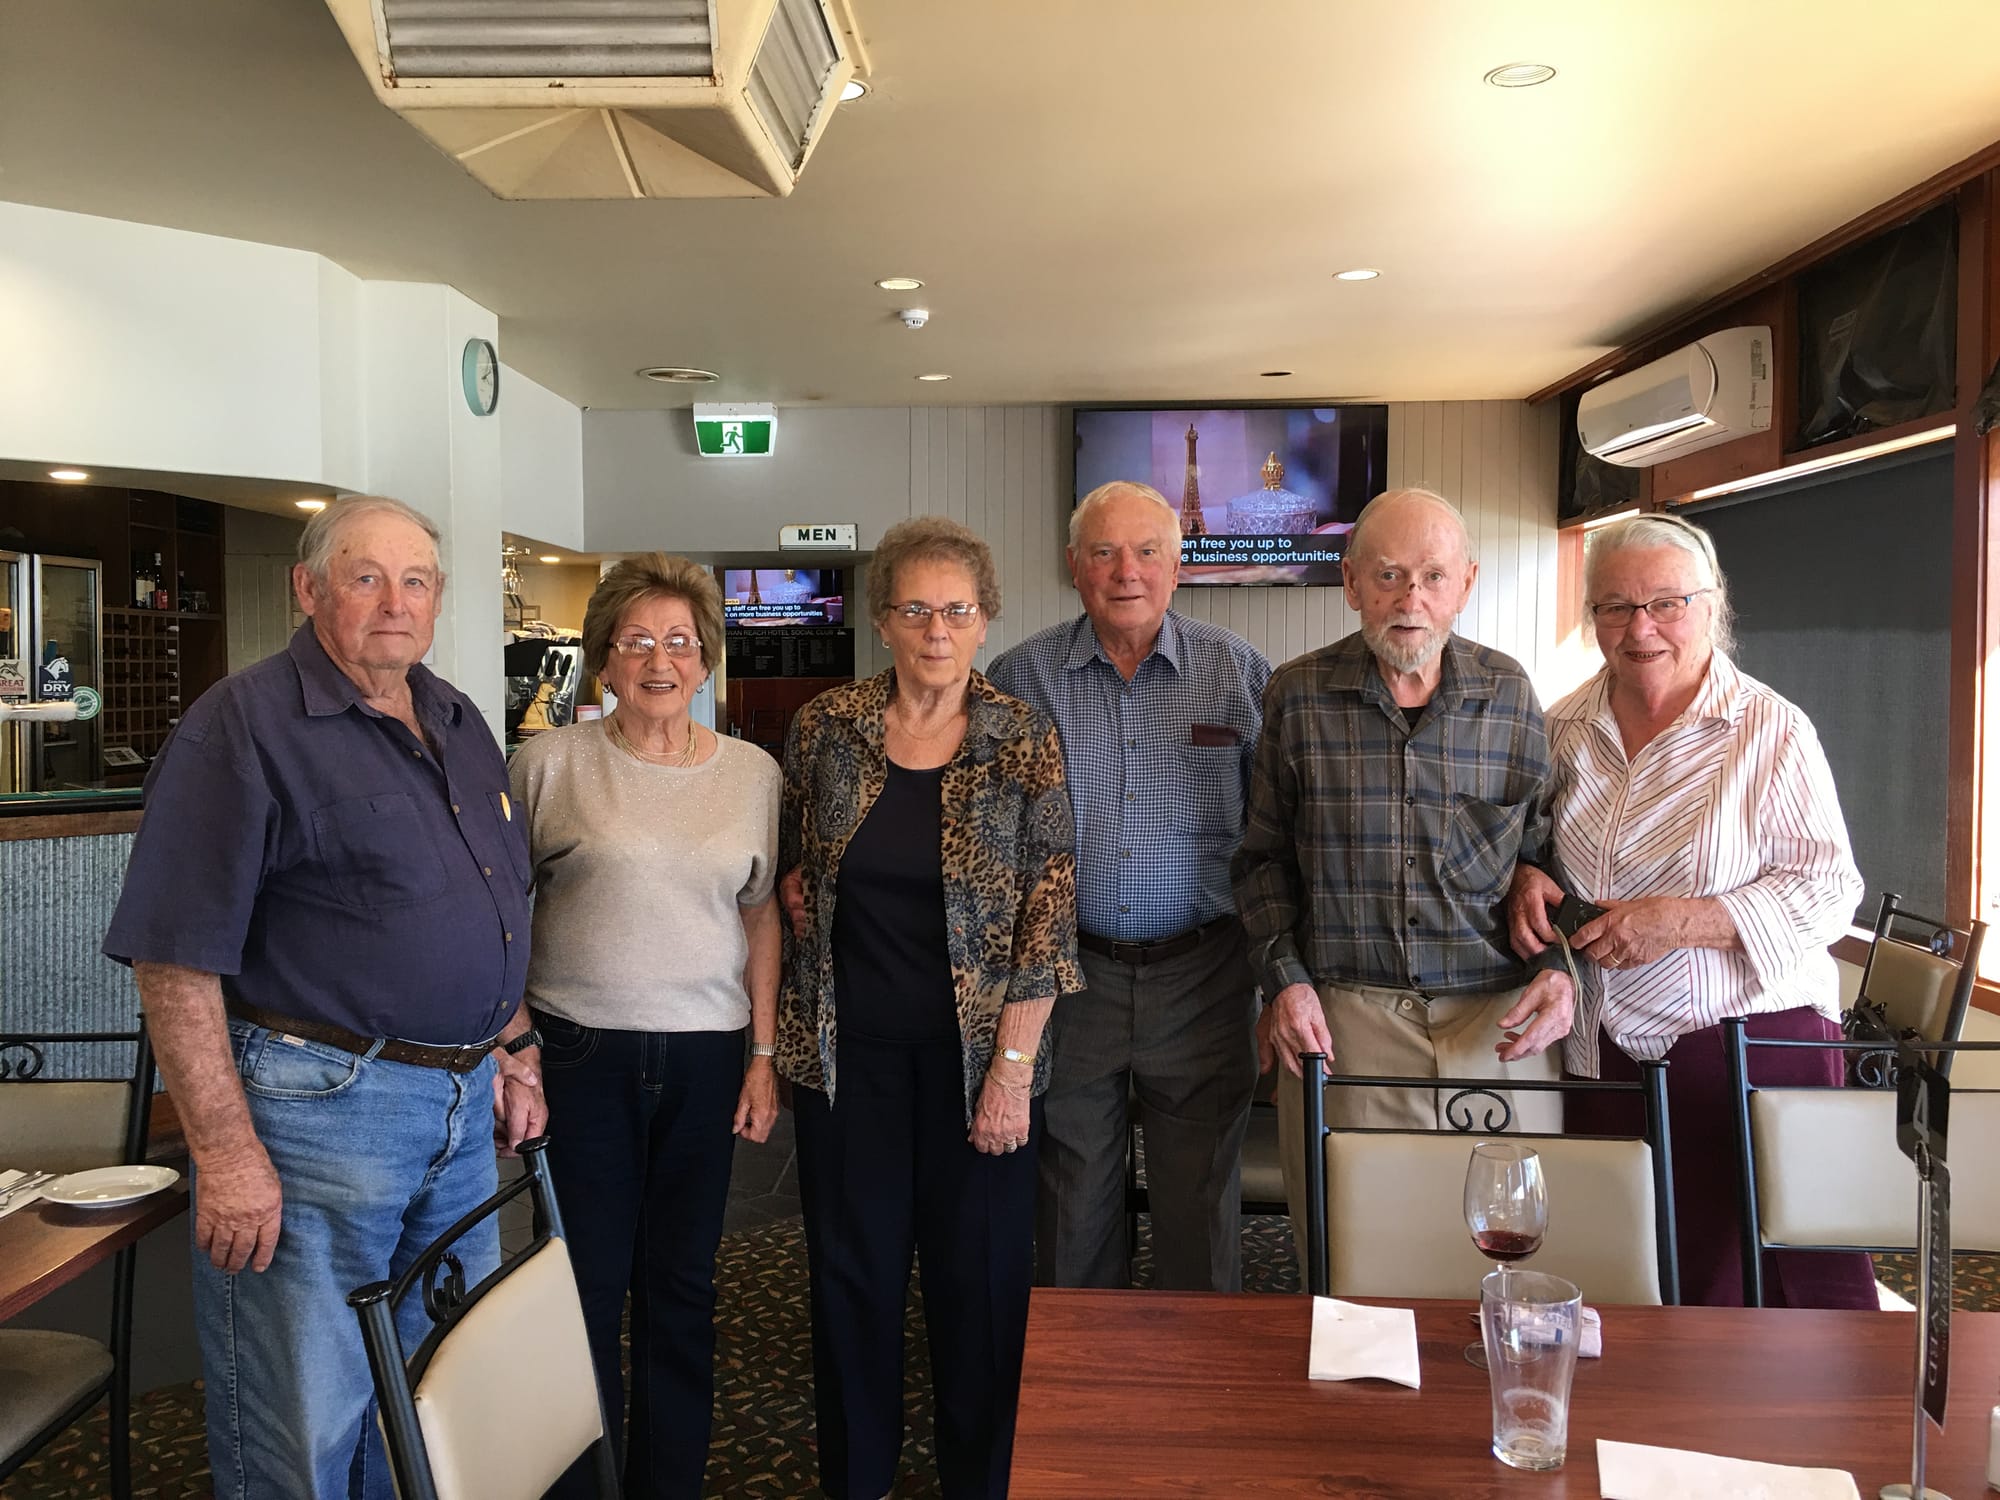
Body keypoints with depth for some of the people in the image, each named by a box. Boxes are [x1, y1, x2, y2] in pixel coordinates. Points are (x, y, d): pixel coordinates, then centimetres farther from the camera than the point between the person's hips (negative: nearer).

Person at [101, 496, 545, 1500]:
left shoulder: (459, 725, 12)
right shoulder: (244, 723, -12)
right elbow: (175, 958, -16)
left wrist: (512, 1051, 17)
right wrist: (226, 1150, -19)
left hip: (463, 1110, 7)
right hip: (314, 1106, -7)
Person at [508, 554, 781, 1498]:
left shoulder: (752, 773, 5)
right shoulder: (550, 762, -2)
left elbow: (762, 917, 9)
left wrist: (764, 1055, 6)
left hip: (704, 1059, 2)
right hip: (579, 1054, -2)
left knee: (682, 1287, 12)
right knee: (586, 1287, 8)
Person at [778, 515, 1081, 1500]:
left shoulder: (1025, 743, -6)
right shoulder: (825, 729, -1)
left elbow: (1048, 910, -7)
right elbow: (781, 869, 11)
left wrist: (1013, 1064, -11)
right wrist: (783, 1023, 6)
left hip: (977, 1047, -1)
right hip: (849, 1046, 2)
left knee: (981, 1270, 9)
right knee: (853, 1267, 13)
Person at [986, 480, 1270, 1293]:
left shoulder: (1239, 669, -1)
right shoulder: (1021, 676, 0)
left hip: (1201, 975, 0)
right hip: (1069, 972, 1)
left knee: (1201, 1194, 12)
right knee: (1073, 1194, 14)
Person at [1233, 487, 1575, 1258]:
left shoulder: (1510, 693, 5)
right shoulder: (1298, 695, 1)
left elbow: (1543, 849, 12)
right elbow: (1264, 857, 7)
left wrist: (1558, 968, -1)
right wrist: (1285, 979, -3)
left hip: (1497, 1020, 1)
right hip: (1343, 1018, -1)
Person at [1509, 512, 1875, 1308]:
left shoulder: (1771, 730, -7)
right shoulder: (1563, 728, 6)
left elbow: (1828, 888, -9)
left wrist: (1681, 921, -20)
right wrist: (1526, 881, -4)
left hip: (1754, 1043, -4)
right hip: (1604, 1054, 4)